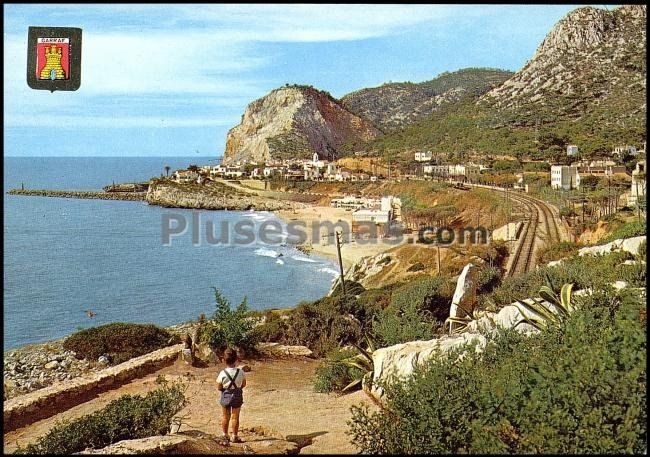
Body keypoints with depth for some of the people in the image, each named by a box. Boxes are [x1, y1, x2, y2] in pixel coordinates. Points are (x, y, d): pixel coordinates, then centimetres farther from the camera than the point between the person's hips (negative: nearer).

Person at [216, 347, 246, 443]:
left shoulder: (223, 373, -19)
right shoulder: (241, 372, -14)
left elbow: (219, 387, -12)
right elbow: (243, 384, -2)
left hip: (226, 396, -1)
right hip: (237, 396, 1)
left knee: (225, 417, 16)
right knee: (235, 417, 11)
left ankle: (225, 435, 27)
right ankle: (235, 436, 17)